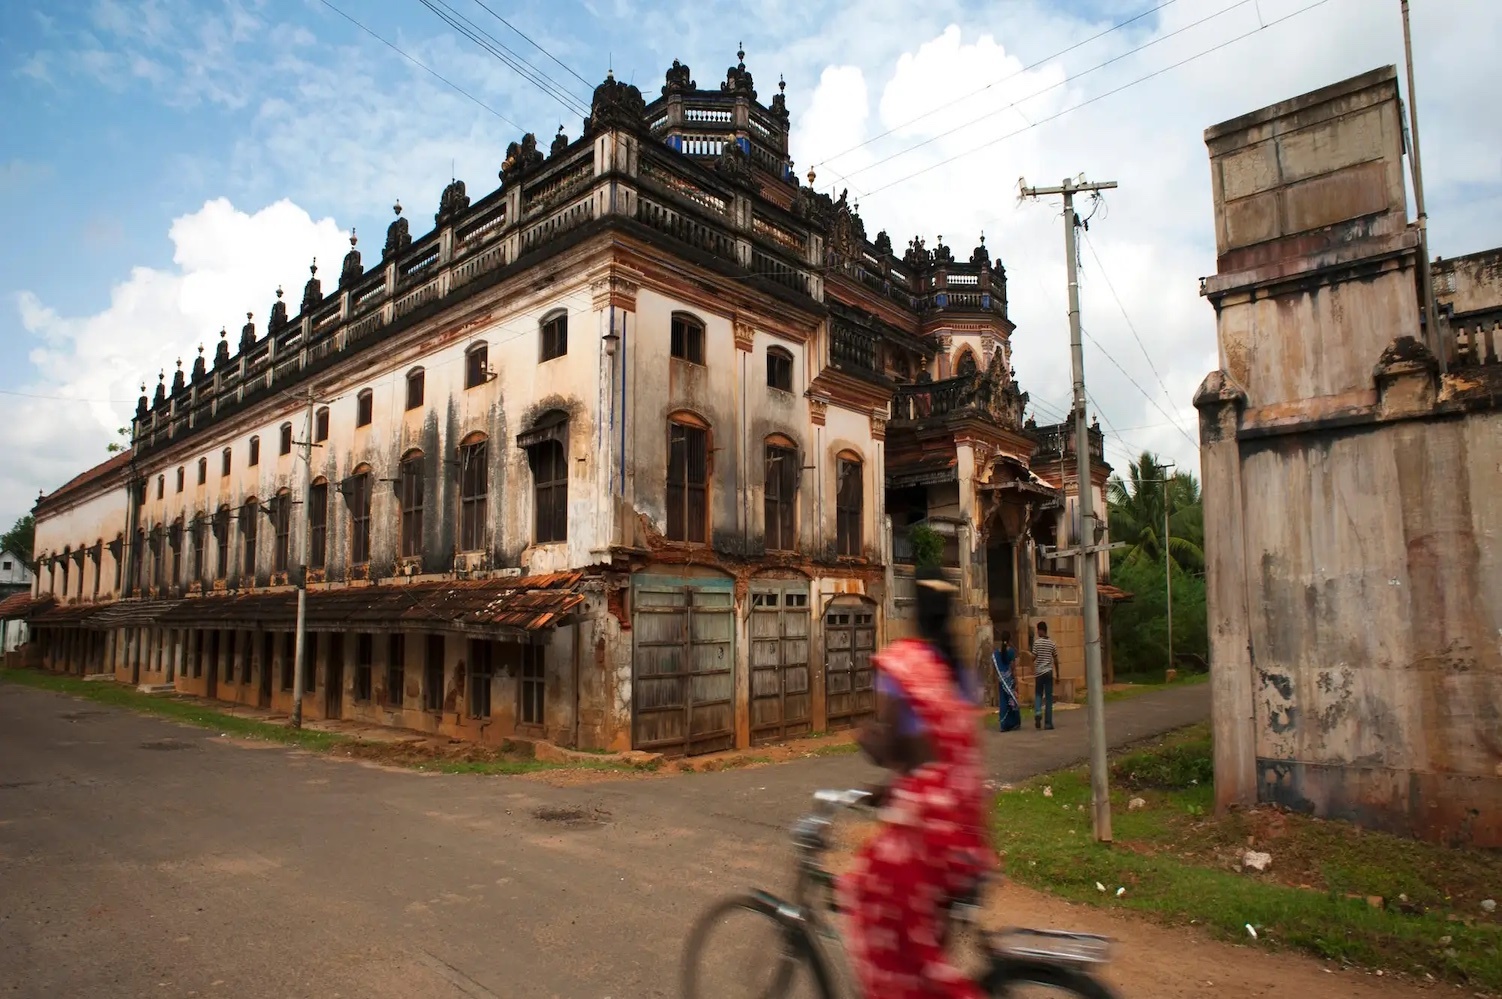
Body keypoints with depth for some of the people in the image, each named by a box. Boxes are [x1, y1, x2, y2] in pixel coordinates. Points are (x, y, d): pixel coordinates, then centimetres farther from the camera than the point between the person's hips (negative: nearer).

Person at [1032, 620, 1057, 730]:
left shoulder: (1037, 643, -5)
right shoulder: (1052, 643, 3)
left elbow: (1033, 658, -8)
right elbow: (1056, 660, 4)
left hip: (1039, 673, -1)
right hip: (1048, 672, 1)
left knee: (1038, 694, 14)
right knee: (1049, 697, 4)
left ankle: (1038, 712, -12)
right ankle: (1048, 722, 3)